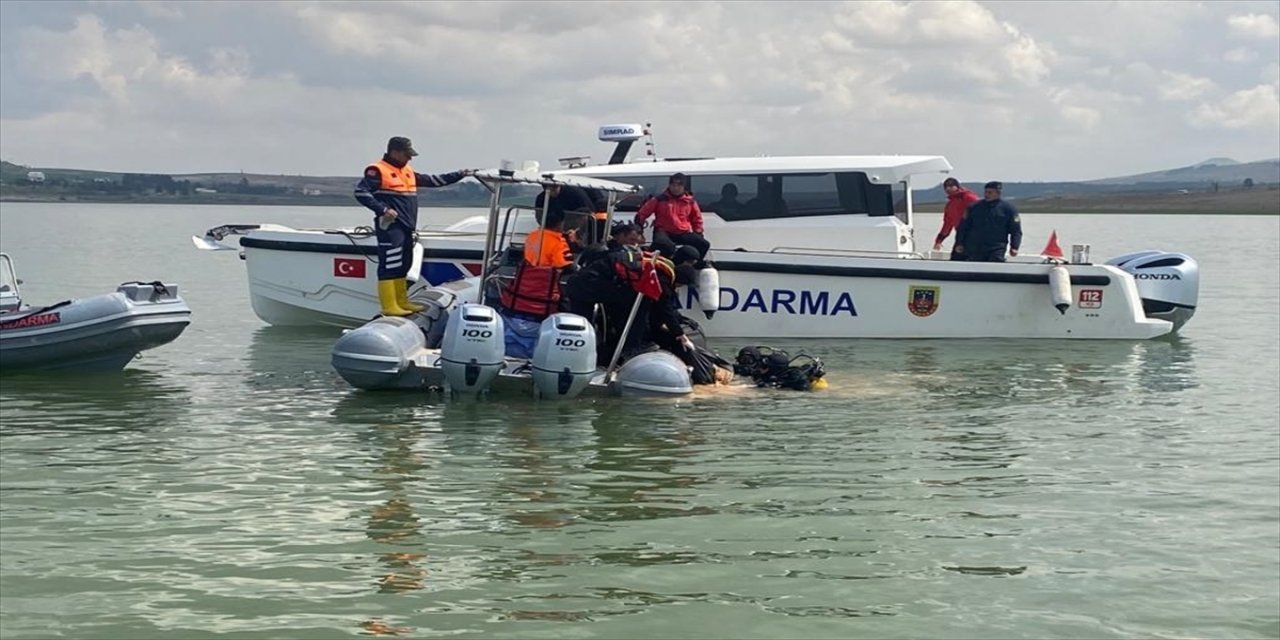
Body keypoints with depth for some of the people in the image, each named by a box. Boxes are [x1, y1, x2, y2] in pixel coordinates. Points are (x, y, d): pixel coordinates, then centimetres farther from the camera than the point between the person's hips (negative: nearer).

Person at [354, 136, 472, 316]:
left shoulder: (408, 171, 20)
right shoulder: (378, 171, -7)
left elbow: (432, 180, 26)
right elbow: (361, 192, -15)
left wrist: (460, 175, 22)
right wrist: (382, 209, -21)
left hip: (405, 228, 9)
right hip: (390, 227, -9)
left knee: (402, 266, 14)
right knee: (389, 266, -11)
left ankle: (402, 302, 22)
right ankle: (389, 306, -12)